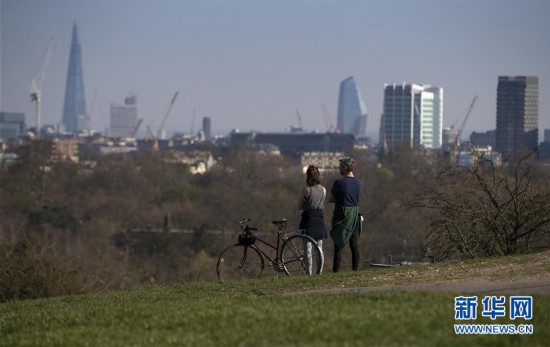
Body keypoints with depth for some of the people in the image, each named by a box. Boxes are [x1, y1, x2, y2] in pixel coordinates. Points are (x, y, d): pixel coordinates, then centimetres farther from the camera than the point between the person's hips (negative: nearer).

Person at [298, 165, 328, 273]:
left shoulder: (306, 190, -12)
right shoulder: (323, 190, 2)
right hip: (320, 217, 5)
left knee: (308, 247, -1)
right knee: (319, 247, 12)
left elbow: (299, 207, -5)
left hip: (308, 218, -5)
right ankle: (320, 270, 15)